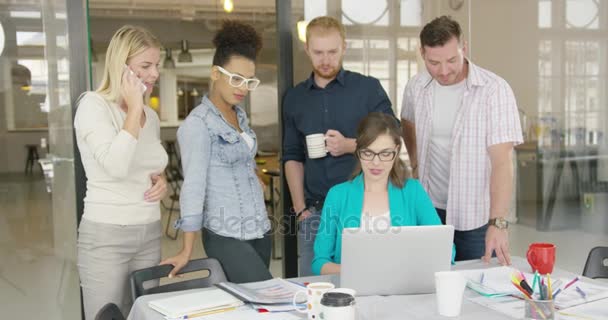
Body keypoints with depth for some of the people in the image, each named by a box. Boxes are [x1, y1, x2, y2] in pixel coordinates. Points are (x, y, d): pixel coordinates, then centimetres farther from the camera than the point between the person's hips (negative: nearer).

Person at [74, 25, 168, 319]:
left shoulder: (151, 116, 10)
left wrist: (161, 180, 2)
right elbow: (116, 166, -25)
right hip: (106, 236, -6)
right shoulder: (93, 104, -10)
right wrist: (134, 109, -17)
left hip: (150, 234, 6)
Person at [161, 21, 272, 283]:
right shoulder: (198, 123, -12)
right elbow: (193, 185, -15)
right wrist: (186, 250, -14)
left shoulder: (240, 115, 11)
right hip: (227, 236, -7)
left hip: (259, 230, 7)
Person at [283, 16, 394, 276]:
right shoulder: (295, 98, 9)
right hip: (314, 211, 3)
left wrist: (350, 145, -17)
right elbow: (292, 157, 11)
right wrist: (300, 208, 2)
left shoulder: (369, 88, -1)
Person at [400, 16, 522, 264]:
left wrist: (498, 223, -28)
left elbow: (502, 161, -21)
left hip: (477, 215, -4)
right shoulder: (416, 87, -1)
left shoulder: (495, 90, -15)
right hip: (430, 209, 4)